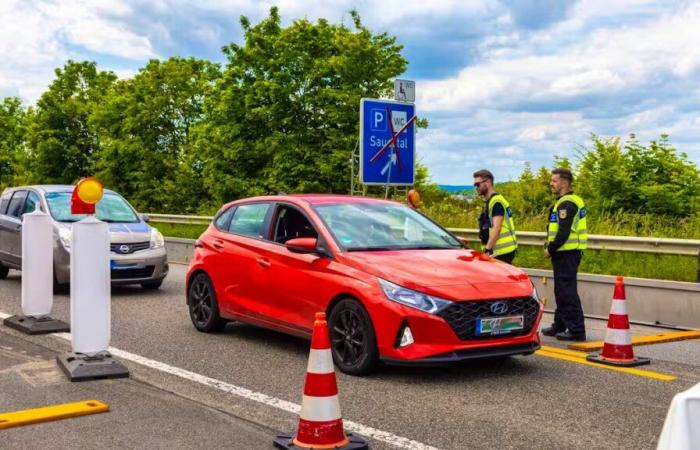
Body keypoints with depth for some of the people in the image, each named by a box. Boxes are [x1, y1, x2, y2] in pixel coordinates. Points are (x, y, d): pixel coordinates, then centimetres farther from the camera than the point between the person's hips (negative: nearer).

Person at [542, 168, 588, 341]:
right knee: (561, 291, 18)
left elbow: (564, 233, -24)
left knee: (567, 291, -7)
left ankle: (577, 330, -5)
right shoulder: (573, 201, 17)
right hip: (568, 253, 11)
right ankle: (560, 325, 27)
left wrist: (550, 249, -13)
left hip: (566, 254, -11)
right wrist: (550, 246, 11)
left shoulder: (566, 204, -16)